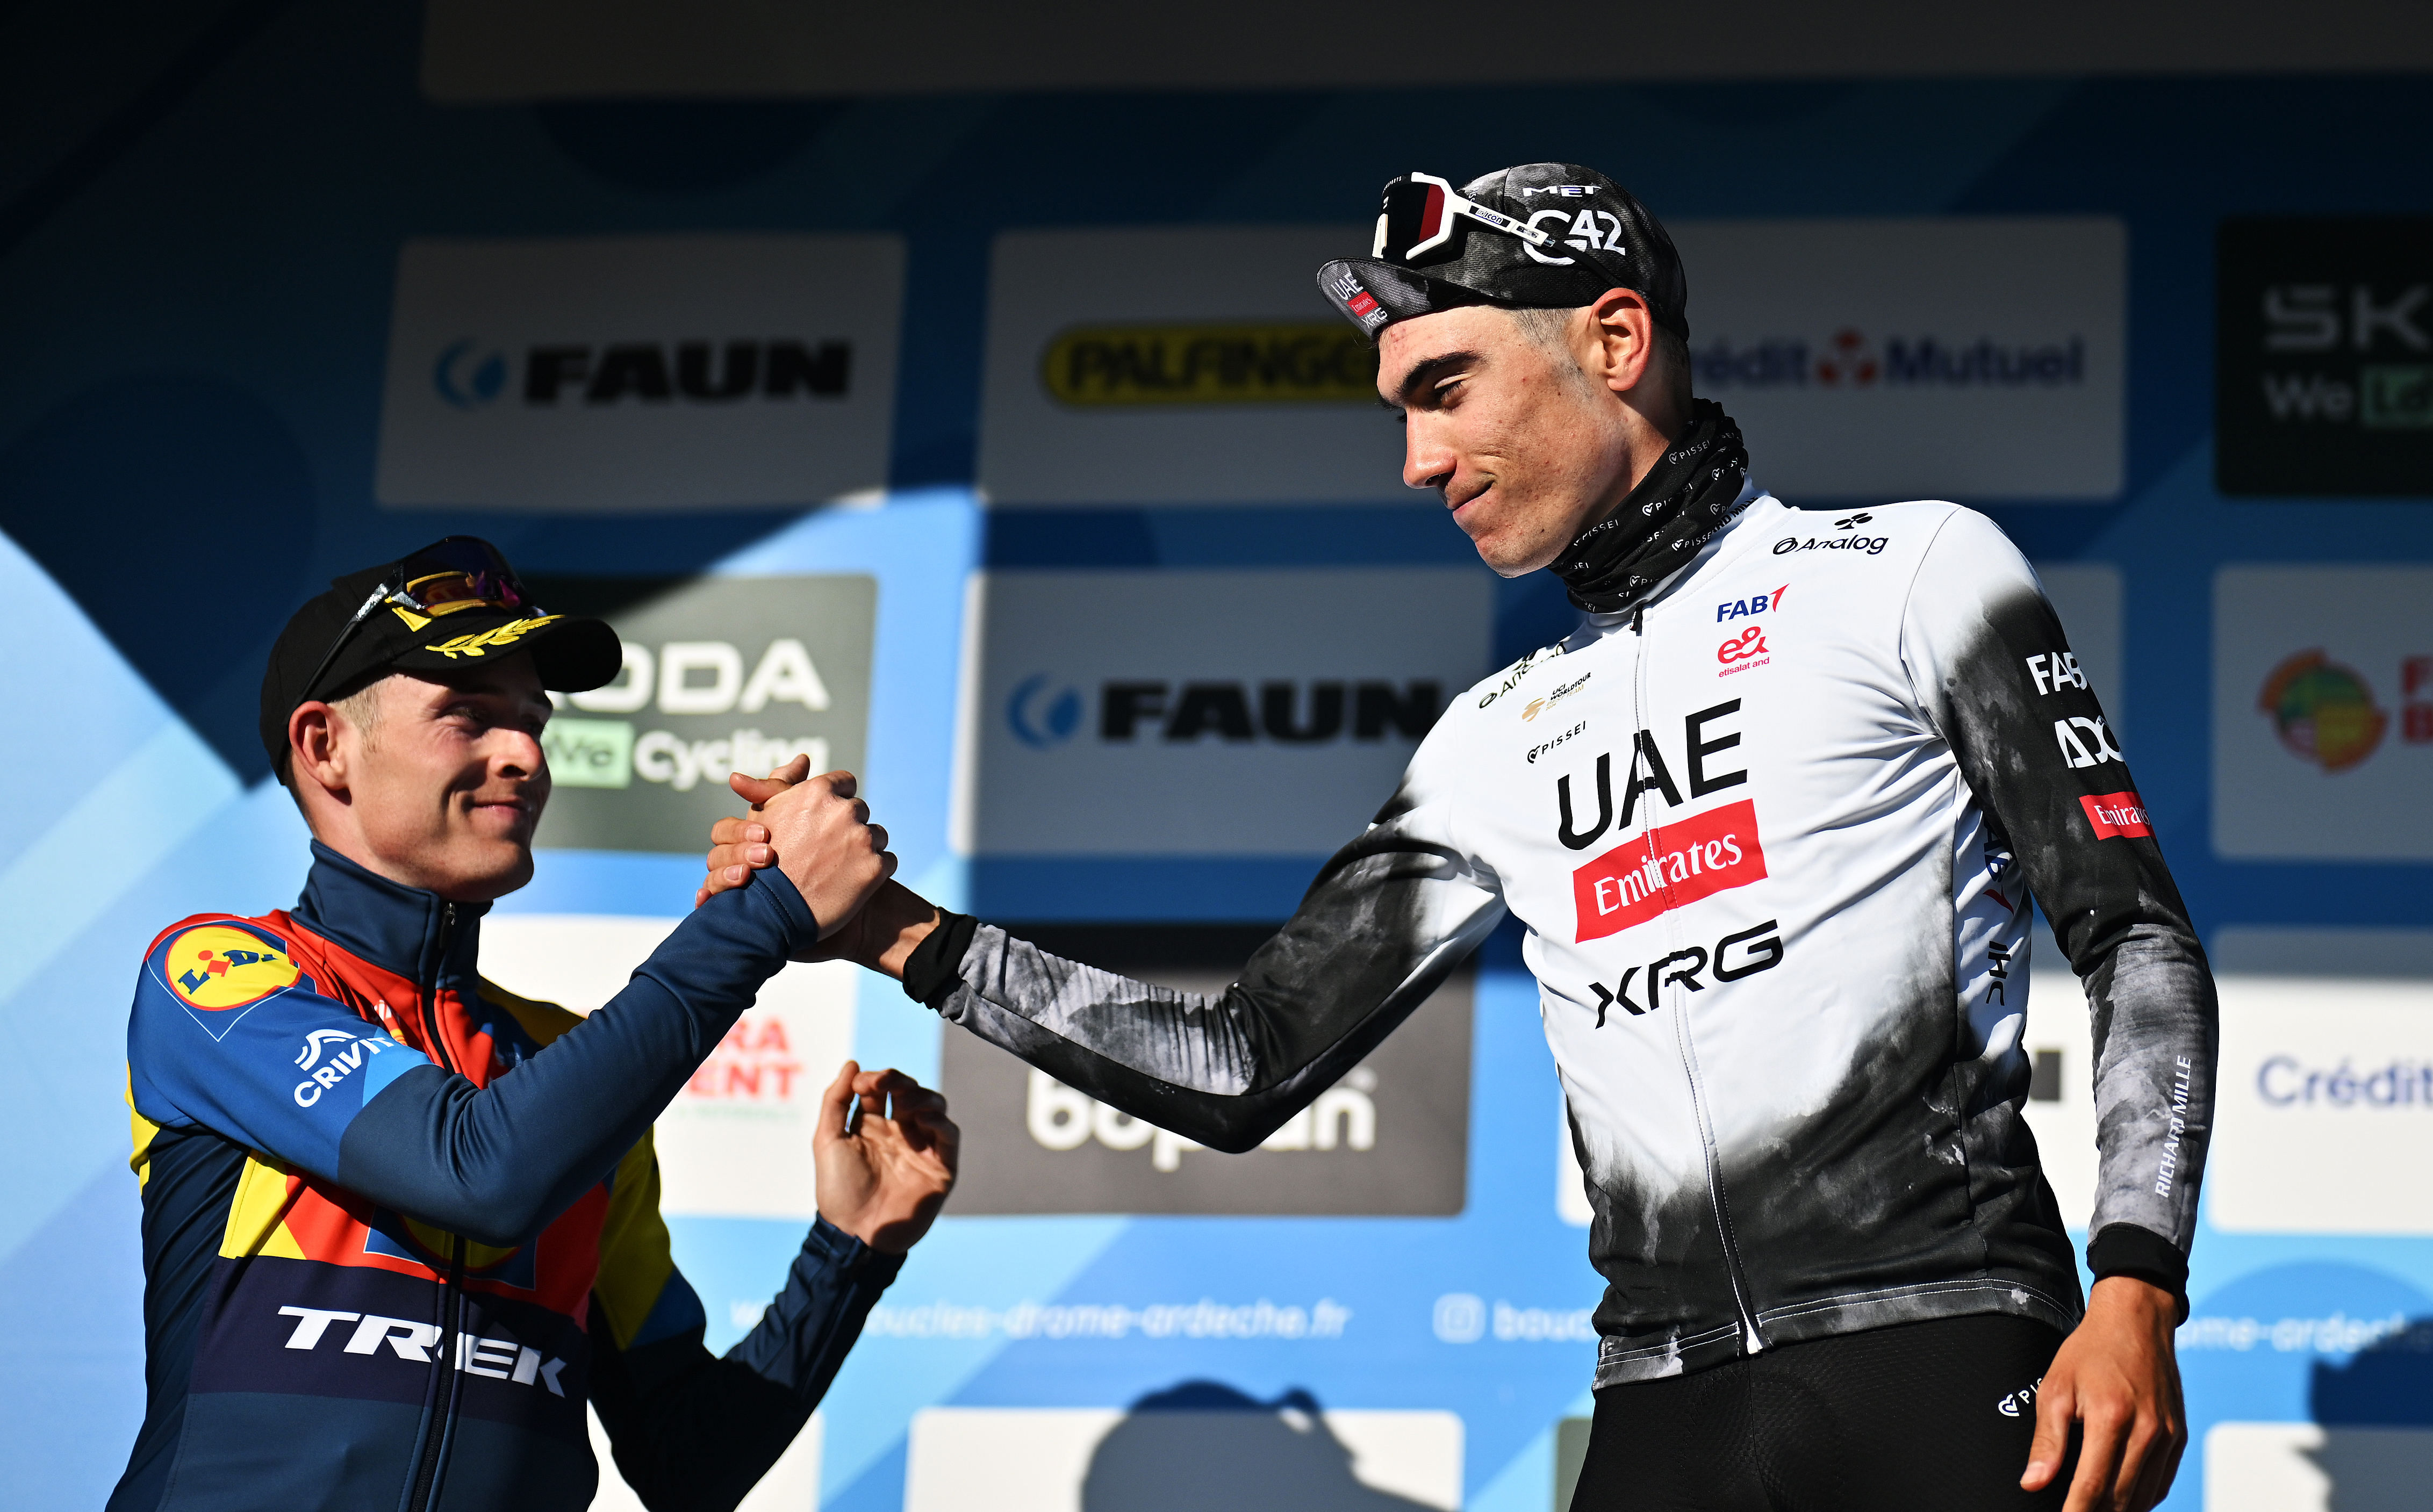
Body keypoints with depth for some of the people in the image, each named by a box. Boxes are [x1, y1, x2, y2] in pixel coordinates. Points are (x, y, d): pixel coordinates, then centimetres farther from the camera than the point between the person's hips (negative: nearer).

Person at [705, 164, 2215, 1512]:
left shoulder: (1912, 570, 5)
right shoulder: (1497, 742, 19)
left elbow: (2138, 936, -1)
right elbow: (1248, 1071, 19)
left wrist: (2135, 1295, -14)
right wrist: (905, 938, 13)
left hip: (1937, 1356, -4)